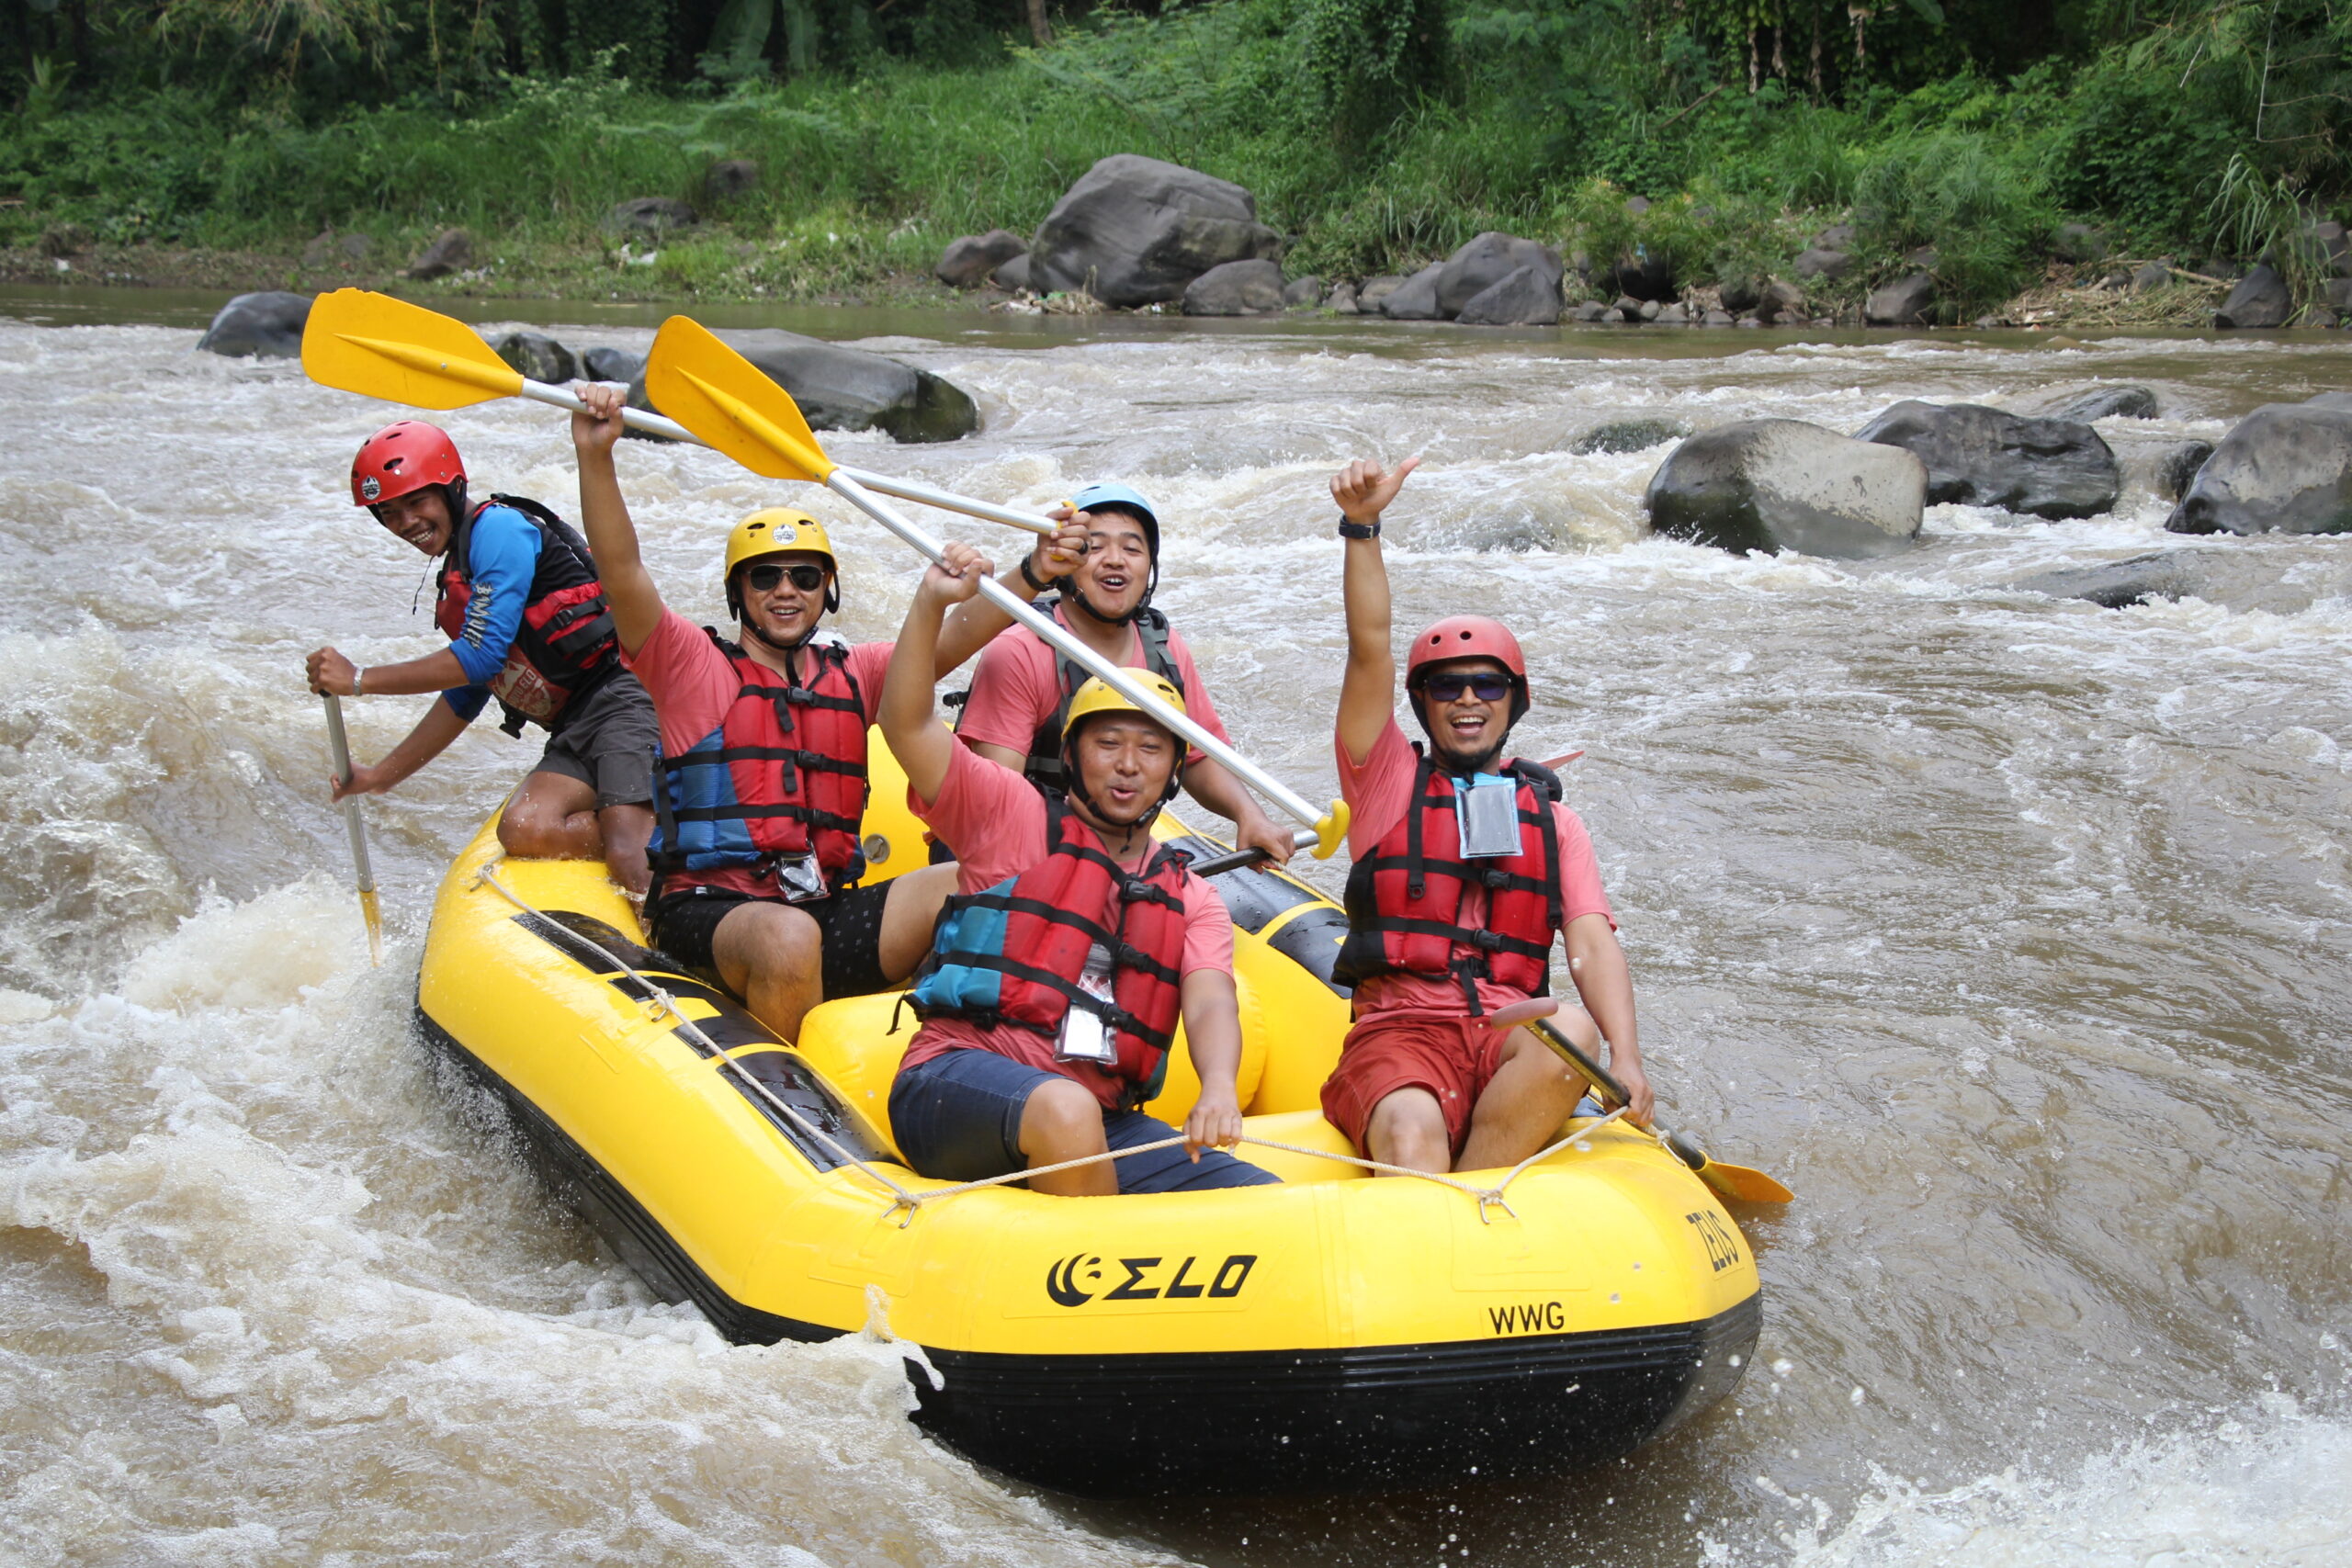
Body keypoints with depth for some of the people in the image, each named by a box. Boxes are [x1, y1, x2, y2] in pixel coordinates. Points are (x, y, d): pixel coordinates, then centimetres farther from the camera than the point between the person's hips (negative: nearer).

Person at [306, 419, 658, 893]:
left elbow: (480, 658, -14)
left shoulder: (498, 527, -6)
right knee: (524, 830, -21)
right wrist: (379, 776, 32)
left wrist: (360, 679, -7)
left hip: (622, 698, -8)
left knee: (631, 861, -26)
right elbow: (463, 700, 31)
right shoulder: (457, 580, 23)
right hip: (574, 729, 8)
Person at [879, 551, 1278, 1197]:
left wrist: (1219, 1089, -21)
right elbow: (906, 725, 0)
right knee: (1065, 1110, -39)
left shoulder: (1191, 900, 20)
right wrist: (931, 604, -15)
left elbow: (1210, 1004, 1)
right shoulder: (1017, 815, 12)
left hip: (1103, 1121, 4)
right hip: (958, 1080, -4)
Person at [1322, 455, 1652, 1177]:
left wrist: (1626, 1059, -11)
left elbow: (1592, 943, 6)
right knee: (1410, 1136, -34)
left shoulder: (1551, 818, 20)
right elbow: (1370, 651, 1)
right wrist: (1362, 526, -12)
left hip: (1510, 1038, 2)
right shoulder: (1389, 782, 15)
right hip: (1398, 1033, -2)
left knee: (1575, 1029, -32)